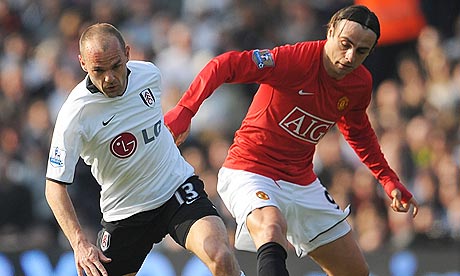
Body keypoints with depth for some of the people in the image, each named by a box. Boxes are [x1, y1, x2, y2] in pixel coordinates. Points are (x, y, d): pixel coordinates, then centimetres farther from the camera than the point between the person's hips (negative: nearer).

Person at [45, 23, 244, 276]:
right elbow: (54, 186, -20)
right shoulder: (74, 115, -21)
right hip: (123, 214, -1)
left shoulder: (148, 73, -8)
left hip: (178, 187, 1)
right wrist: (79, 243, -31)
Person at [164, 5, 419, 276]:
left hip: (302, 182, 7)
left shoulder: (361, 83, -1)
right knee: (272, 226, -40)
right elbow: (225, 65, -27)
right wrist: (185, 109, -39)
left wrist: (389, 179, 20)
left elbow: (359, 132, 22)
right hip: (250, 170, -7)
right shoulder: (296, 59, -22)